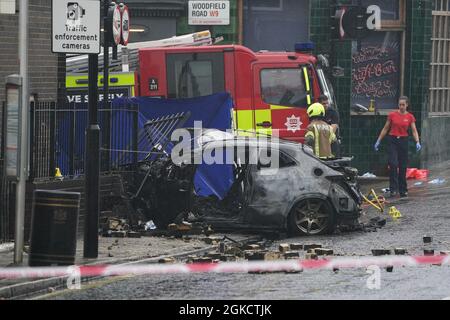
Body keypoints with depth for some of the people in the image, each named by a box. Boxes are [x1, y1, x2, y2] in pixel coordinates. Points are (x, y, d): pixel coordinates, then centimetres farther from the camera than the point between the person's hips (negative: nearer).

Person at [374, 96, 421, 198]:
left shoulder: (410, 117, 1)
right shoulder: (392, 115, -2)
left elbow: (414, 131, -5)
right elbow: (385, 129, 6)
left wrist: (417, 142, -21)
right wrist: (378, 141, 4)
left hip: (403, 141, 2)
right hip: (392, 140, -1)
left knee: (403, 166, 6)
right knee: (393, 164, -16)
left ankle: (403, 190, 16)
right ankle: (393, 189, -13)